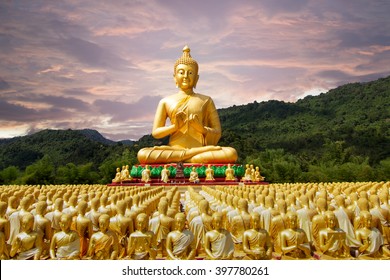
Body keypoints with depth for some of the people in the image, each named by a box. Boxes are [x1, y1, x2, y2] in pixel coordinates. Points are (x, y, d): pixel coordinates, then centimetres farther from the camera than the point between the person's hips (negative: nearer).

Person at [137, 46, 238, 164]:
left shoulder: (206, 101, 14)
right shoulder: (166, 101, 13)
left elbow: (217, 133, 10)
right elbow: (155, 132, 9)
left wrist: (202, 128, -10)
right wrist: (174, 127, -9)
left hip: (201, 149, 0)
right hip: (174, 149, 0)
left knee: (231, 153, -29)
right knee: (142, 154, -29)